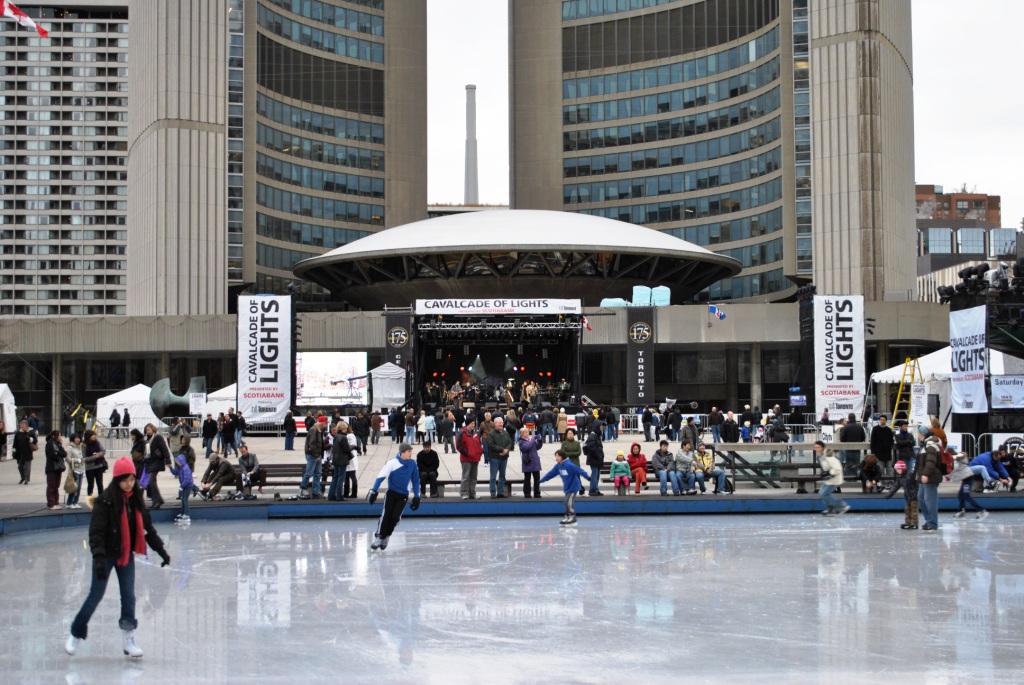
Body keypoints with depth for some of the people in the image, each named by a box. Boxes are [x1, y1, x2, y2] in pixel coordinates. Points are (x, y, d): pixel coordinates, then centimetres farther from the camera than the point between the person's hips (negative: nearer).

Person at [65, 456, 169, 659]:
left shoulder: (136, 500, 1)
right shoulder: (105, 501, -18)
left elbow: (147, 528, 10)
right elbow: (96, 531, -22)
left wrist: (161, 549, 9)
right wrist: (98, 557, -31)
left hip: (126, 555, 5)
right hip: (106, 554, -5)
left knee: (129, 596, 5)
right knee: (96, 595, 4)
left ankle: (128, 639, 14)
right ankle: (76, 634, 21)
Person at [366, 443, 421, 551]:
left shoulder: (412, 464, -3)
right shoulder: (392, 463, -14)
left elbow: (415, 480, 7)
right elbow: (381, 476, -15)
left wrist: (416, 497, 8)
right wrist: (373, 491, -19)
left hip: (403, 495, 2)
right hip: (391, 493, -2)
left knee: (395, 517, -7)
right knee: (386, 515, -10)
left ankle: (386, 537, 10)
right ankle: (379, 537, -2)